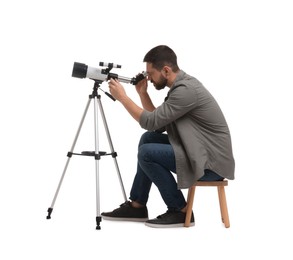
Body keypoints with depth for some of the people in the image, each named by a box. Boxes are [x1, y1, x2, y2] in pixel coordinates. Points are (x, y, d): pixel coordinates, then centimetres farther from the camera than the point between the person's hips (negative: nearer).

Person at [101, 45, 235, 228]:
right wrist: (143, 93, 9)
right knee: (148, 139, 12)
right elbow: (158, 125, 16)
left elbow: (150, 122, -19)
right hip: (200, 152, 10)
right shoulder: (181, 85, 12)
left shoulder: (186, 90, -20)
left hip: (212, 162, -10)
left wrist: (122, 97, -9)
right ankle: (137, 206, 15)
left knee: (146, 153, -15)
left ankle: (181, 211, -4)